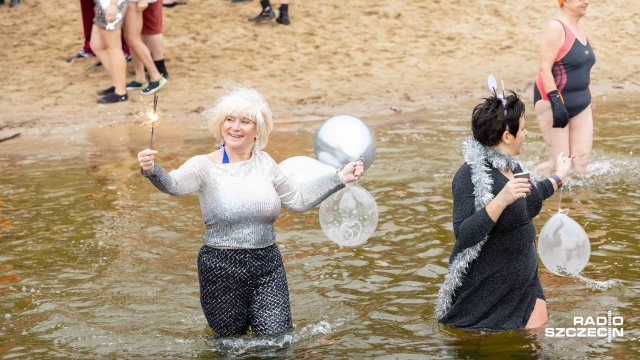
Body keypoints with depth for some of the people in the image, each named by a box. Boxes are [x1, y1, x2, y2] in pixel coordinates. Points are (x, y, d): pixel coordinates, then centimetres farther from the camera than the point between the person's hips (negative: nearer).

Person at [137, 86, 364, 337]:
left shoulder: (265, 163, 6)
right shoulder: (205, 166, -8)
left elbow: (298, 201, 16)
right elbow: (173, 184, -27)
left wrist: (340, 178, 13)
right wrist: (151, 170, -48)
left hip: (268, 263, 3)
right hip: (222, 269, -3)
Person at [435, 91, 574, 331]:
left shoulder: (510, 165, 4)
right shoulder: (470, 175, -23)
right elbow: (463, 235, -30)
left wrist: (559, 177, 34)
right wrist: (501, 200, -38)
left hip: (521, 279, 8)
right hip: (485, 287, -8)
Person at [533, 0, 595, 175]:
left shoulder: (580, 26, 11)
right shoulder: (556, 28, -14)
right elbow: (544, 68, -21)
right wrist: (556, 102, -28)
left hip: (581, 103, 8)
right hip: (553, 102, -8)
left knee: (581, 159, 0)